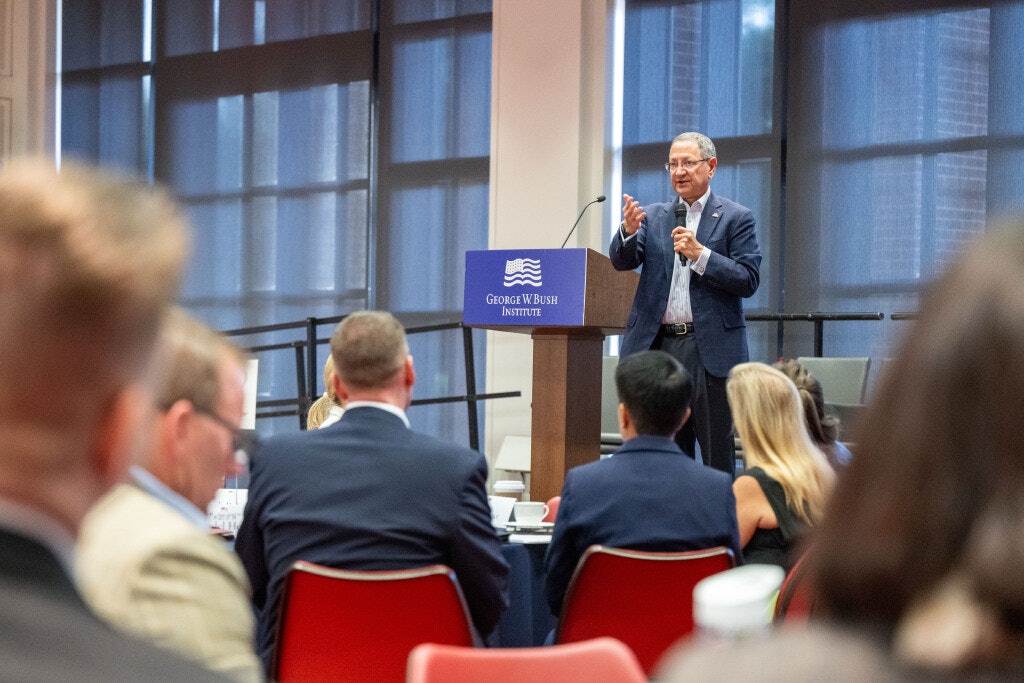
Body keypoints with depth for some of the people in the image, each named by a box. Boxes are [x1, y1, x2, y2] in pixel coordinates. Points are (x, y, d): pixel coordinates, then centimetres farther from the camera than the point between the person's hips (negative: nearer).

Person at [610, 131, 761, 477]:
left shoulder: (736, 218, 3)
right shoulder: (653, 216, 14)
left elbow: (748, 281, -5)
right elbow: (621, 261, 2)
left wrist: (700, 254, -15)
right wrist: (628, 231, -19)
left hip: (709, 348, -4)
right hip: (658, 344, 4)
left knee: (716, 454, -2)